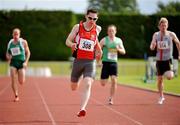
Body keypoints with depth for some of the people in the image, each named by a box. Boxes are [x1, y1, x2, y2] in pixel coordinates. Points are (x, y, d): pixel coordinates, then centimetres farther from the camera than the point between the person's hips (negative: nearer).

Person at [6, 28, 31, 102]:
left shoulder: (23, 42, -4)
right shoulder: (10, 43, 5)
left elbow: (28, 52, 2)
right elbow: (7, 53, 15)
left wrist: (26, 62, -9)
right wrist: (8, 57, -8)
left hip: (21, 62, -2)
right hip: (13, 63, 2)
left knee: (21, 82, -4)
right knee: (13, 80, -11)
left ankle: (22, 78, 36)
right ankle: (16, 96, 3)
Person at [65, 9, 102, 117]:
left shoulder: (97, 29, 4)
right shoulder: (78, 27, -2)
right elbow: (68, 41, 1)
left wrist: (99, 50, 15)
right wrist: (72, 44, -22)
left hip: (90, 62, 0)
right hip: (78, 60, 1)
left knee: (87, 85, -23)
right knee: (74, 88, 15)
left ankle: (82, 109, -30)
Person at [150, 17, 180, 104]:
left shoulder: (171, 34, -6)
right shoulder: (156, 35, 1)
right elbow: (152, 48, 3)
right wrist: (153, 46, -20)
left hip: (168, 59, -3)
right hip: (159, 60, 3)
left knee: (169, 77, -23)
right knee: (159, 79, 8)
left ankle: (171, 72, 14)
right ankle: (161, 97, 24)